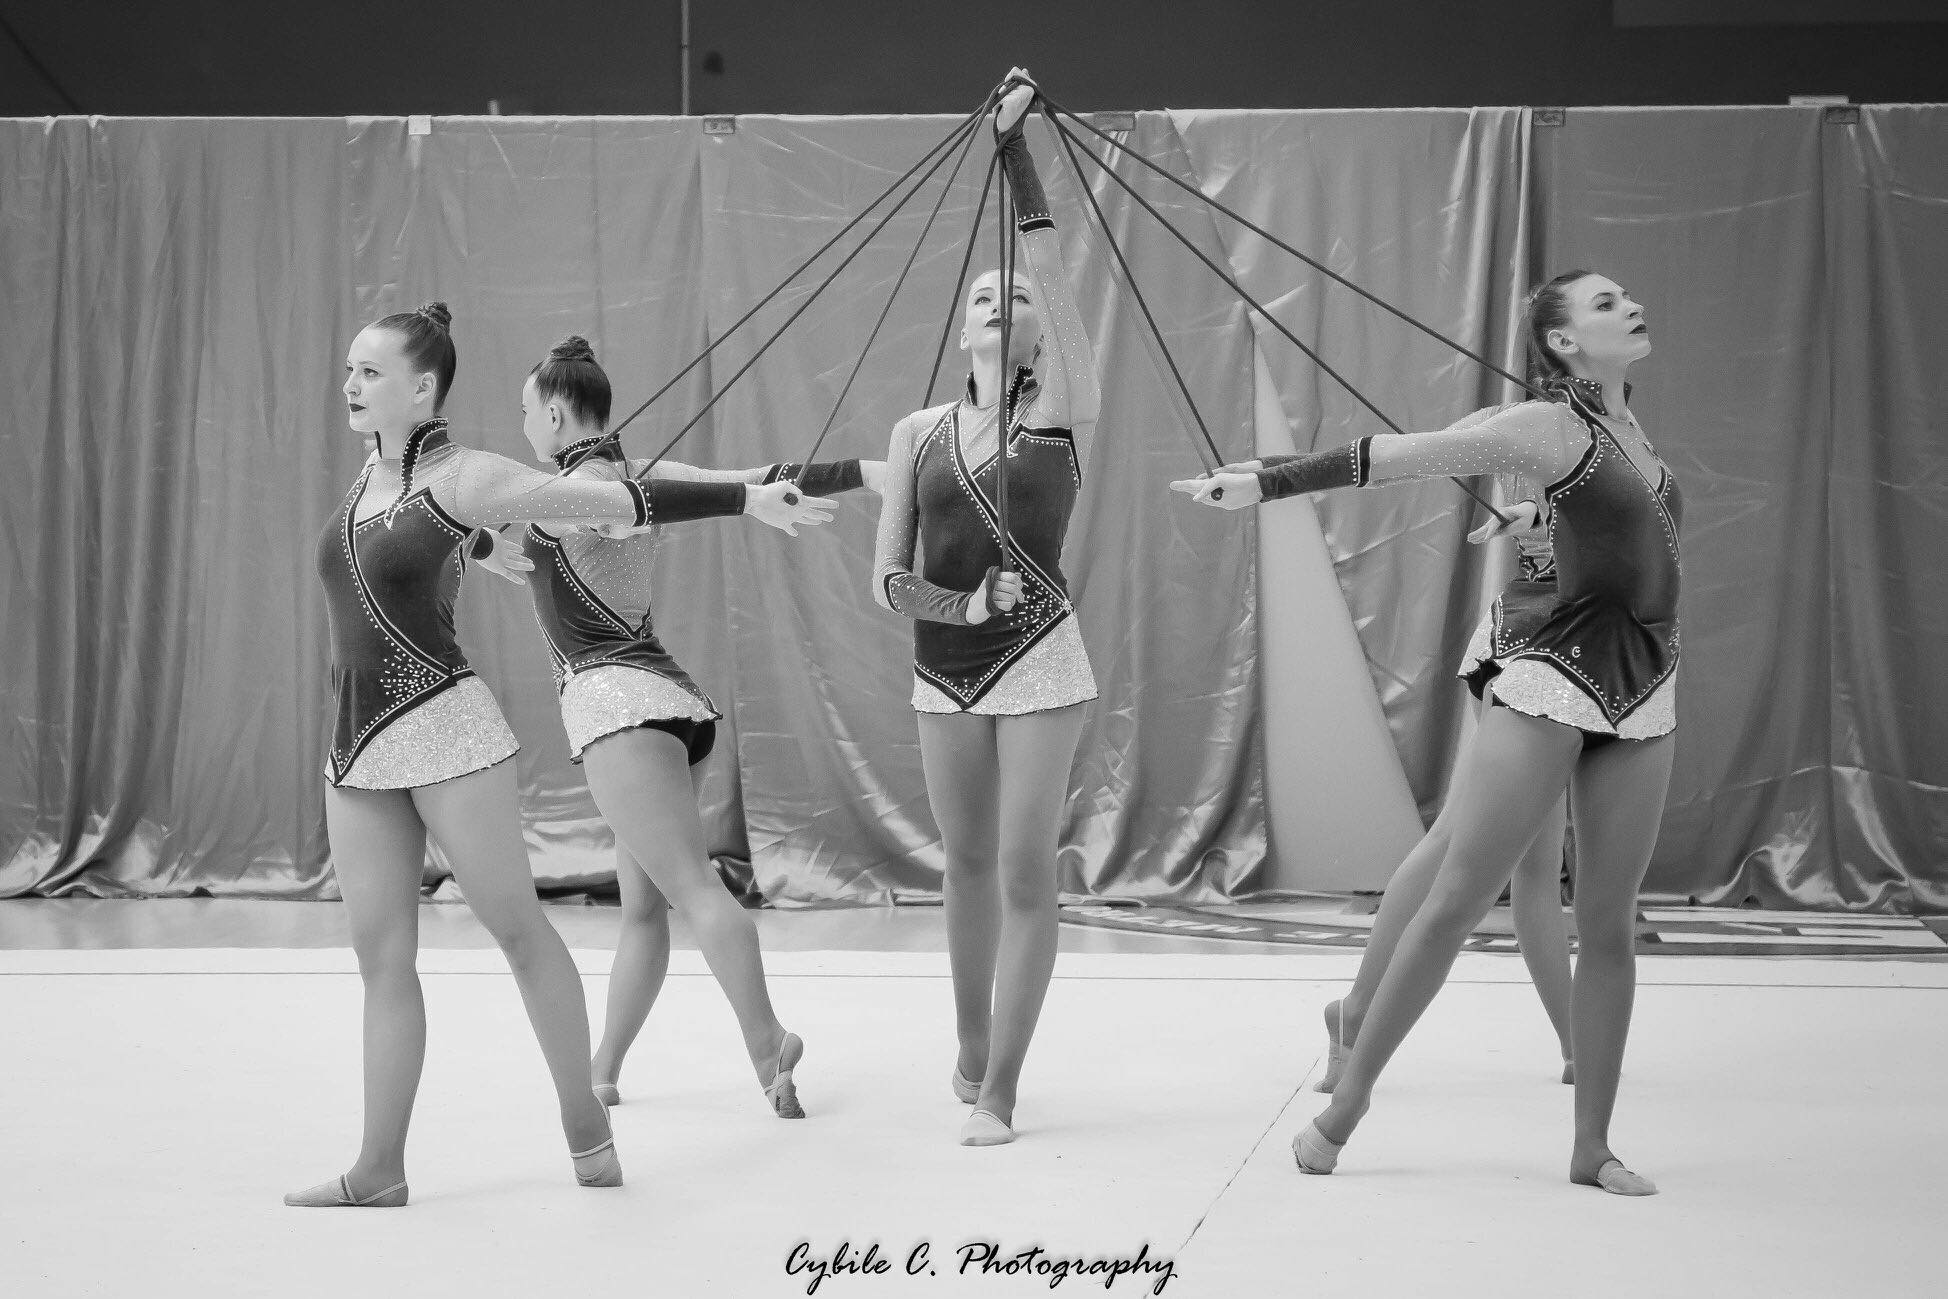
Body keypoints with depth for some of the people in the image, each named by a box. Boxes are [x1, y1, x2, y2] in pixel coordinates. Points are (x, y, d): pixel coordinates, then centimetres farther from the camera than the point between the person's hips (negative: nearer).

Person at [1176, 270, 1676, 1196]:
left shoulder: (1626, 426, 12)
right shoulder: (1549, 428, -7)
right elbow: (1395, 456, -11)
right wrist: (1265, 483, -14)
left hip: (1643, 700, 6)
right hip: (1552, 682, -6)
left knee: (1610, 926, 6)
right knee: (1455, 902, -3)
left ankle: (1592, 1147, 13)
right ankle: (1347, 1102, 8)